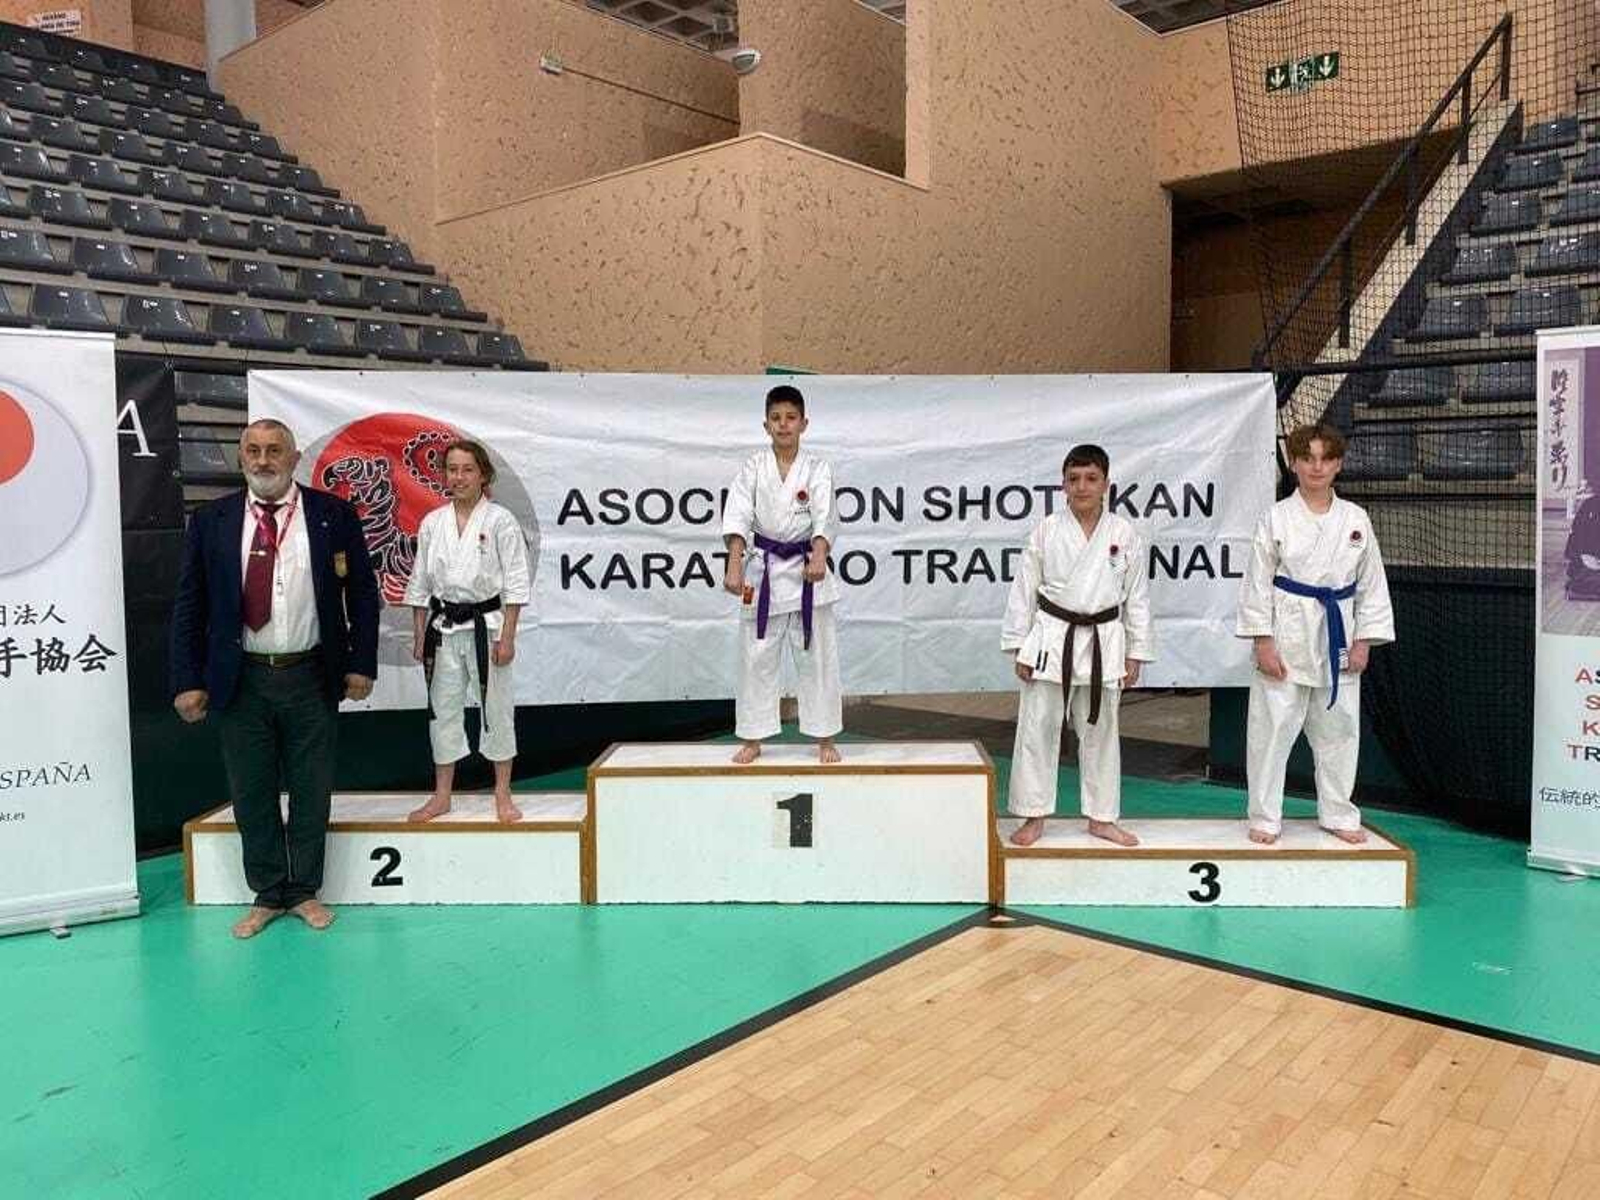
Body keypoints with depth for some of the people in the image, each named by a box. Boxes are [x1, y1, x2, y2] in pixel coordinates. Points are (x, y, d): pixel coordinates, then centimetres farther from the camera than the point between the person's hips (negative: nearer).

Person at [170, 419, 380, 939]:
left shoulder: (334, 514, -2)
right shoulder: (211, 521, 2)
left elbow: (363, 594, 1)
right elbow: (189, 607, 4)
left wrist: (361, 664, -4)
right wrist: (187, 681, -2)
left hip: (311, 679, -1)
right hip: (240, 681, 1)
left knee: (312, 791, 9)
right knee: (251, 794, 10)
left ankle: (305, 891, 26)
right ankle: (267, 895, 27)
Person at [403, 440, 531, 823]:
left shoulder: (500, 521, -6)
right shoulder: (432, 523, 6)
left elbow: (515, 583, -6)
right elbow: (420, 584, 11)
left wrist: (506, 637, -10)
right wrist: (419, 635, 7)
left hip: (486, 625, -4)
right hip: (443, 627, 4)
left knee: (497, 709, 3)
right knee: (443, 709, 10)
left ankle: (503, 795, 17)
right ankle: (441, 796, 22)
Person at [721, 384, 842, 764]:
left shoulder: (816, 469, -2)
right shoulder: (753, 468, 0)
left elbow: (825, 519, -16)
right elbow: (737, 518, -10)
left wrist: (818, 557, -35)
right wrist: (734, 565, -25)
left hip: (807, 568, -1)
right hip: (764, 570, 1)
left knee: (817, 657, 5)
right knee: (756, 658, 6)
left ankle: (825, 739, 18)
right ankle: (752, 740, 18)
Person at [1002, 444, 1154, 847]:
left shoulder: (1124, 534, -2)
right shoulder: (1046, 531, -4)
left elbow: (1137, 597, 4)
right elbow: (1024, 591, 0)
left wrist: (1135, 654, 3)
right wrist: (1019, 648, -2)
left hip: (1103, 642, 1)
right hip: (1052, 640, -1)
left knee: (1100, 731, 12)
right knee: (1038, 728, 3)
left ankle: (1102, 817, 26)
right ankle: (1034, 816, 17)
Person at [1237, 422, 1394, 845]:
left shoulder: (1355, 519, 5)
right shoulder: (1277, 518, -4)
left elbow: (1372, 584, 9)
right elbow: (1258, 583, -5)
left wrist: (1363, 641, 4)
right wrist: (1263, 643, -9)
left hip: (1337, 637, 3)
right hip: (1288, 636, -3)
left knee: (1338, 729, 12)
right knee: (1272, 728, 0)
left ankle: (1338, 814, 28)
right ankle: (1265, 817, 13)